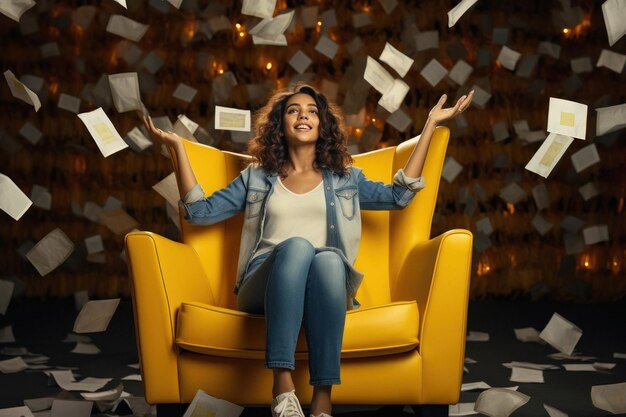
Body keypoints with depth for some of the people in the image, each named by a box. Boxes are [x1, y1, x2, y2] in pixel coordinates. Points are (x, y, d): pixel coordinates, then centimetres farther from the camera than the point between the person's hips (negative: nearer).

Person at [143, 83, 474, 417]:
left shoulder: (345, 178, 26)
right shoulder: (257, 177, 24)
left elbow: (400, 195, 15)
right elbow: (200, 211, 16)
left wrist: (430, 125, 17)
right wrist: (177, 147, 11)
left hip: (325, 289, 1)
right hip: (266, 287, 0)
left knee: (329, 258, -37)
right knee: (297, 245, -36)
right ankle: (283, 390, -48)